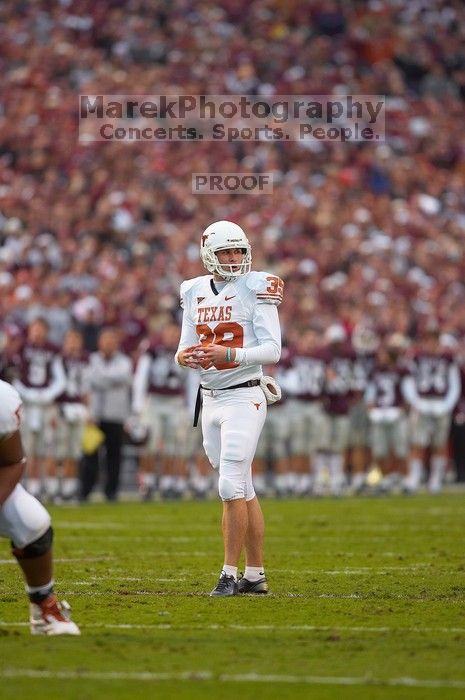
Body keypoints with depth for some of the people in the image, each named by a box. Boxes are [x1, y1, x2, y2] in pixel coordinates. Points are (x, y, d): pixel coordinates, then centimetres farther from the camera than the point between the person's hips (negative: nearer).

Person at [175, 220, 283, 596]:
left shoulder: (255, 289, -8)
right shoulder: (195, 293, 10)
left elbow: (272, 351, -13)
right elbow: (185, 349, 15)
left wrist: (229, 354, -26)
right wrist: (186, 356, -9)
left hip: (243, 398, -6)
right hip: (210, 399, 6)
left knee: (231, 487, -12)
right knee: (244, 491, 11)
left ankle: (230, 573, -7)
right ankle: (256, 575, 16)